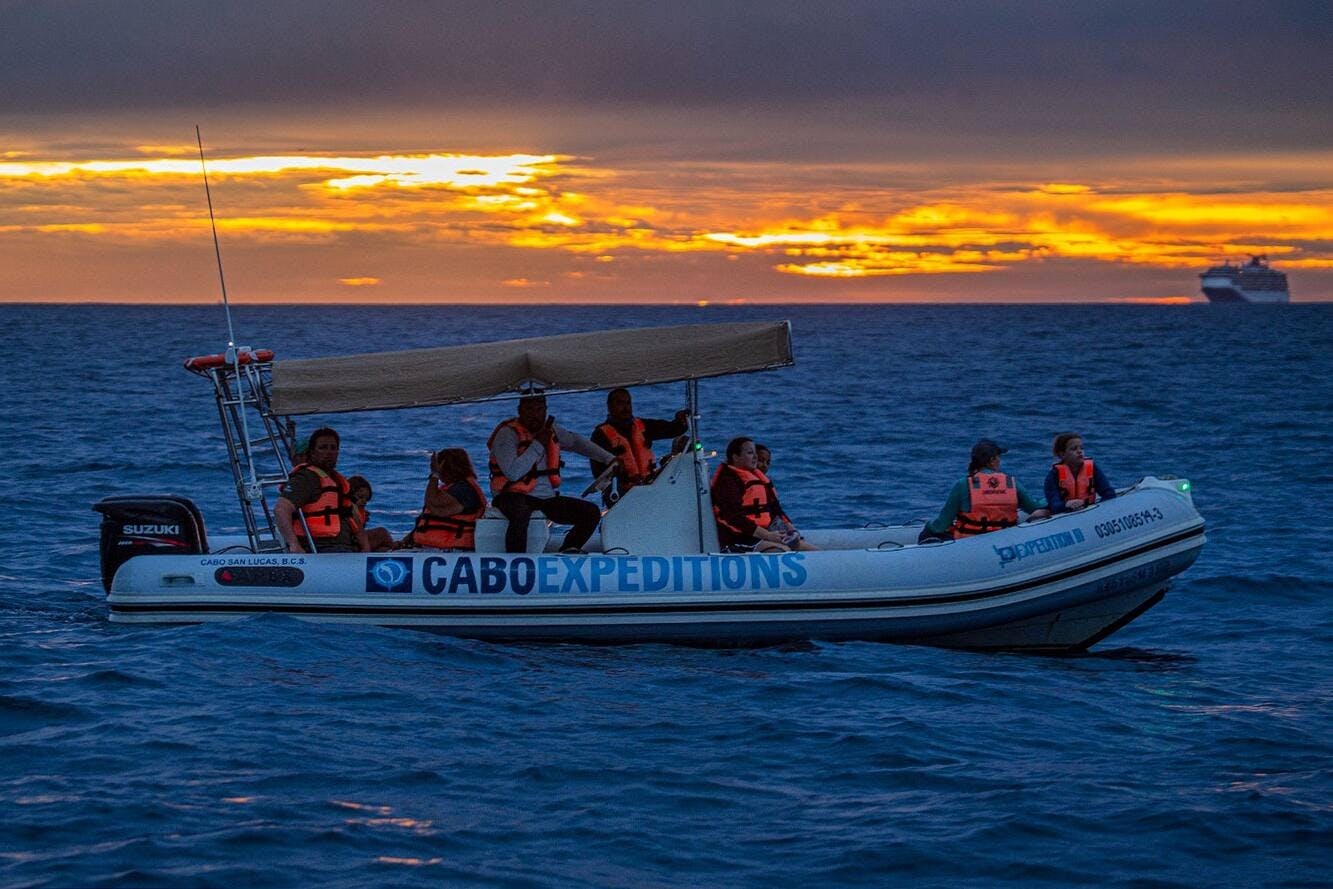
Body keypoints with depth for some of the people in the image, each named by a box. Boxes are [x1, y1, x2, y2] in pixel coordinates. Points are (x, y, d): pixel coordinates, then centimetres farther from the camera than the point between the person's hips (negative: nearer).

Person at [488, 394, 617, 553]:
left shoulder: (550, 430, 10)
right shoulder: (508, 434, -11)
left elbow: (577, 442, 28)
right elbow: (513, 473, -24)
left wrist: (609, 459, 24)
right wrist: (538, 444, -18)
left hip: (547, 498, 7)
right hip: (514, 496, -7)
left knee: (592, 513, -4)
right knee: (520, 515, -41)